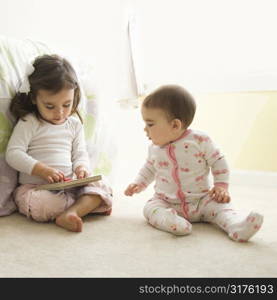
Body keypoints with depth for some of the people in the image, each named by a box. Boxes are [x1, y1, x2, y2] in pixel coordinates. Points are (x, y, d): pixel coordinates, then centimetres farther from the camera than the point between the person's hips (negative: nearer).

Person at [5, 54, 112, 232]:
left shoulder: (74, 123, 11)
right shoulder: (28, 123, -3)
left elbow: (80, 153, 12)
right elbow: (13, 154, -10)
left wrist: (82, 167, -13)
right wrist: (42, 170, -24)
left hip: (69, 185, 4)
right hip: (35, 186, -4)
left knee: (103, 189, -18)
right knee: (38, 205, -36)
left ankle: (69, 213, -38)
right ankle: (87, 204, -17)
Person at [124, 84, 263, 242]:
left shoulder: (199, 140, -11)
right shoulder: (155, 148, 3)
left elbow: (218, 161, -2)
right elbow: (149, 168, 22)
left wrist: (221, 185, -9)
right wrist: (139, 184, 12)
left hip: (201, 200, -2)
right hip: (166, 202, 3)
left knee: (220, 205, -25)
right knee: (151, 207, -23)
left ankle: (237, 225, -48)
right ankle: (169, 220, -49)